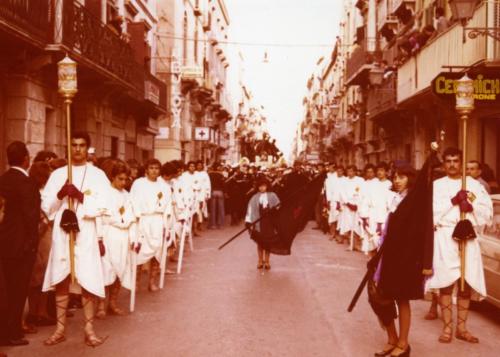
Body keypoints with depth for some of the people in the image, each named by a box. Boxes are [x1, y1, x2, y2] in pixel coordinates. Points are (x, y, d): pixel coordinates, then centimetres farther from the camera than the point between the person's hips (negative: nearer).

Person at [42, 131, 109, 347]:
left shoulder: (97, 175, 3)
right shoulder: (58, 174, 10)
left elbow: (101, 206, -6)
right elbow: (46, 205, 6)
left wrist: (80, 196, -19)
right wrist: (60, 195, -13)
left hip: (86, 235, -2)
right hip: (61, 233, 2)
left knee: (87, 282, -1)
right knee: (61, 281, 6)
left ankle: (89, 329, 8)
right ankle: (60, 329, 15)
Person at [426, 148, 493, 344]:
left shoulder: (474, 185, 9)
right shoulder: (437, 185, 6)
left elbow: (488, 211, 3)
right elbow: (432, 211, -7)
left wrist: (471, 204, -12)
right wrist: (453, 201, -14)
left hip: (468, 237, 2)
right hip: (445, 237, -2)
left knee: (466, 284, 5)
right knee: (446, 283, -2)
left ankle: (461, 327, 14)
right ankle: (447, 327, 5)